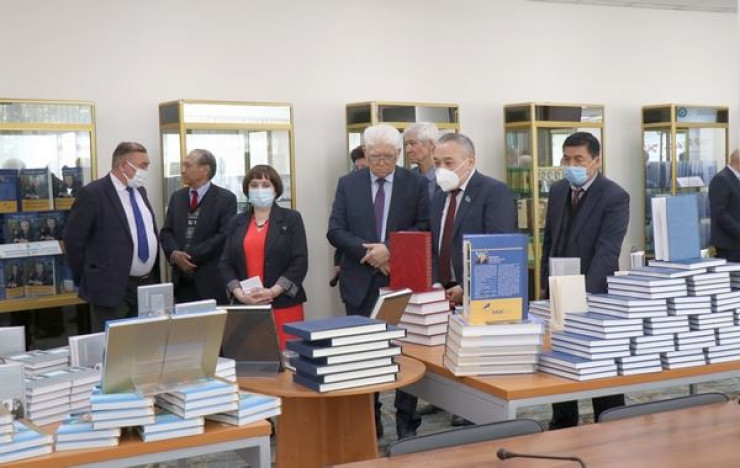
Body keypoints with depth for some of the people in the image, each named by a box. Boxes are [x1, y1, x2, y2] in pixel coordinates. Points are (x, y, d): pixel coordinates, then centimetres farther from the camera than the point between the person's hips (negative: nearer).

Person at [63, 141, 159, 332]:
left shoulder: (140, 191, 12)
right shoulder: (93, 193, -12)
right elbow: (73, 239, -11)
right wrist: (87, 279, -5)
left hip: (147, 284, 7)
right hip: (112, 288, -7)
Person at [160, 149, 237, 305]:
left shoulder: (226, 198, -3)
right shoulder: (176, 197, 14)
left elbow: (224, 236, -12)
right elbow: (166, 232, 12)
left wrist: (192, 256, -15)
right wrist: (174, 253, -9)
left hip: (211, 280, -5)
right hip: (181, 279, 5)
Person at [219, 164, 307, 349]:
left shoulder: (291, 219, 5)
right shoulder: (236, 222, 14)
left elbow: (300, 262, -3)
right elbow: (225, 263, 9)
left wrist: (273, 292, -14)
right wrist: (239, 293, -8)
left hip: (284, 305, -2)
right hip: (246, 306, 3)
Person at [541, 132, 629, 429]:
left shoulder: (615, 197, -14)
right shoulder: (558, 191, 6)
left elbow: (607, 251, -23)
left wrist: (585, 295, -31)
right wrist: (545, 284, 11)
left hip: (595, 294, -6)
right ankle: (563, 426, 27)